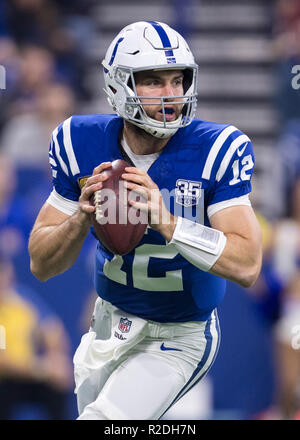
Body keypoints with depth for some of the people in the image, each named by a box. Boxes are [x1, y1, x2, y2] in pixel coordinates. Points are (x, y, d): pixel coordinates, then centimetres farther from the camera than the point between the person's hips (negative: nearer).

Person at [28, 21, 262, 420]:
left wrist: (166, 221, -41)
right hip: (110, 324, 5)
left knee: (104, 419, -22)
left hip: (177, 340, -4)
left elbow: (247, 266, -29)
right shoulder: (82, 145, -12)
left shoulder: (217, 151, -21)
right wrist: (82, 216, -29)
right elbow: (42, 265, -9)